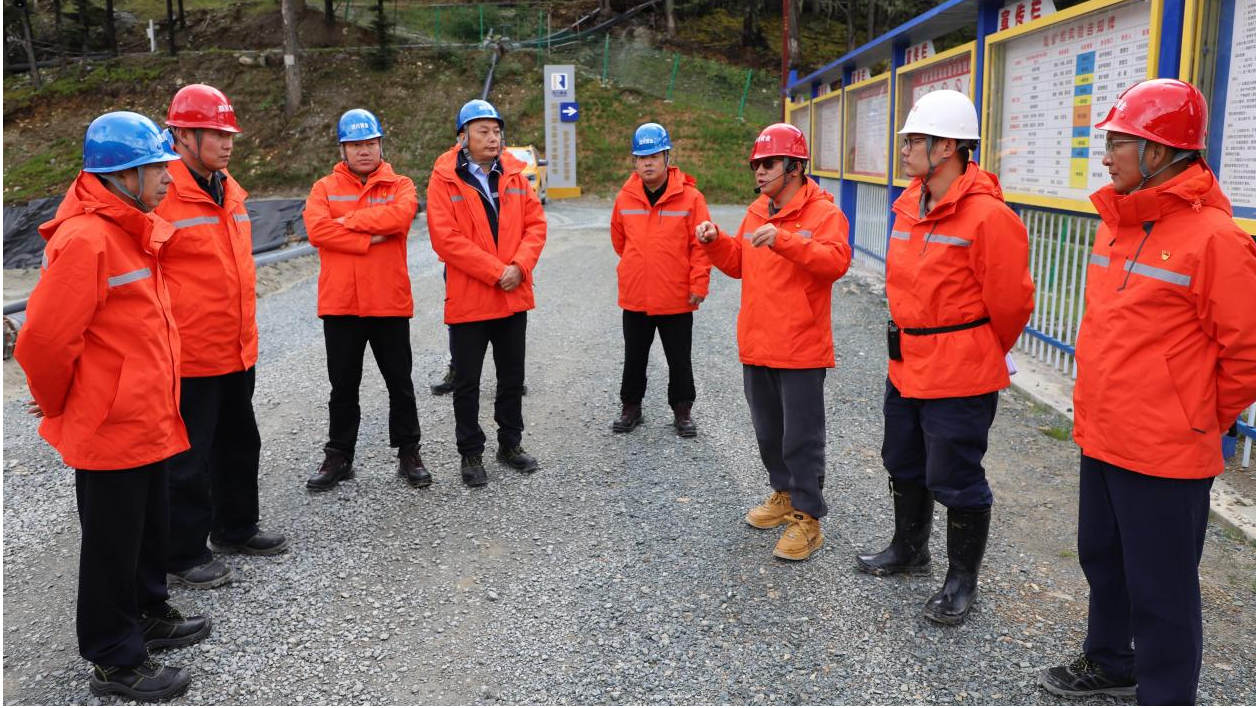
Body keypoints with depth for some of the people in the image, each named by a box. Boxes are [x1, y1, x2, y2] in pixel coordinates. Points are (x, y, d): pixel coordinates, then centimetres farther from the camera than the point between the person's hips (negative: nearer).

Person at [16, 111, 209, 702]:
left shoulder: (131, 231, 9)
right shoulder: (85, 239, -22)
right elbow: (43, 338, -23)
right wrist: (58, 405, -7)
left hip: (147, 419, 9)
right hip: (110, 427, -9)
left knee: (149, 525, 22)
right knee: (113, 540, 5)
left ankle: (149, 615, 41)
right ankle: (114, 662, 21)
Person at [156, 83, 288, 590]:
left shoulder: (229, 189, 10)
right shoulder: (161, 195, -16)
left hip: (237, 351, 8)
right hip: (188, 356, -8)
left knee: (239, 444, 20)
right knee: (187, 458, 4)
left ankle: (236, 528, 38)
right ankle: (183, 556, 19)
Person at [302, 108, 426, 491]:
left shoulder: (400, 186, 4)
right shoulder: (325, 188, 5)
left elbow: (400, 215, -18)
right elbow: (317, 230, -12)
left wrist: (349, 220, -12)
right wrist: (369, 239, -16)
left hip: (390, 303, -1)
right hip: (340, 304, 1)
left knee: (400, 383, 9)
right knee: (343, 385, 12)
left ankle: (409, 452, 23)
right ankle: (339, 456, 25)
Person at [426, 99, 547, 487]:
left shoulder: (513, 174, 6)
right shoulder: (444, 179, -8)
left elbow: (535, 223, 4)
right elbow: (445, 238, -17)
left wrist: (520, 266, -13)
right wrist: (496, 271, -19)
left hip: (514, 296, 5)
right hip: (468, 299, -4)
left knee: (512, 377, 16)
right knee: (467, 382, 6)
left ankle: (510, 444, 32)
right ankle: (471, 454, 20)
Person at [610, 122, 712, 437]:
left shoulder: (690, 197, -10)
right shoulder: (625, 197, 0)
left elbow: (700, 245, -9)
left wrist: (698, 284, -12)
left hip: (677, 298, -3)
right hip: (635, 297, 3)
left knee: (679, 359, 10)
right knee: (634, 357, 15)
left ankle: (682, 411, 25)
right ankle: (631, 408, 30)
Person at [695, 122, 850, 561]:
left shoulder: (823, 213, -10)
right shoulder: (755, 212, 12)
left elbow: (836, 261, -26)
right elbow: (739, 264, 19)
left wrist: (784, 240, -34)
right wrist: (716, 243, 1)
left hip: (801, 349, -7)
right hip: (756, 346, 8)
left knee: (801, 438, 0)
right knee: (768, 432, 20)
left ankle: (807, 519, 12)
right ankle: (784, 495, 38)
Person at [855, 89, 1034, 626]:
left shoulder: (987, 215, -21)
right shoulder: (909, 204, 4)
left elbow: (1011, 303, -13)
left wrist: (979, 356, 1)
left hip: (961, 375, -9)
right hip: (907, 365, 9)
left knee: (954, 479, 3)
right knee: (904, 464, 22)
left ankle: (962, 581, 23)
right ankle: (909, 550, 44)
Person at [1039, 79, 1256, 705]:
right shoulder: (1117, 222, 6)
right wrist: (1094, 406, 16)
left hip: (1166, 454, -8)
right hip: (1102, 439, 8)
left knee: (1161, 593, 6)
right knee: (1101, 559, 23)